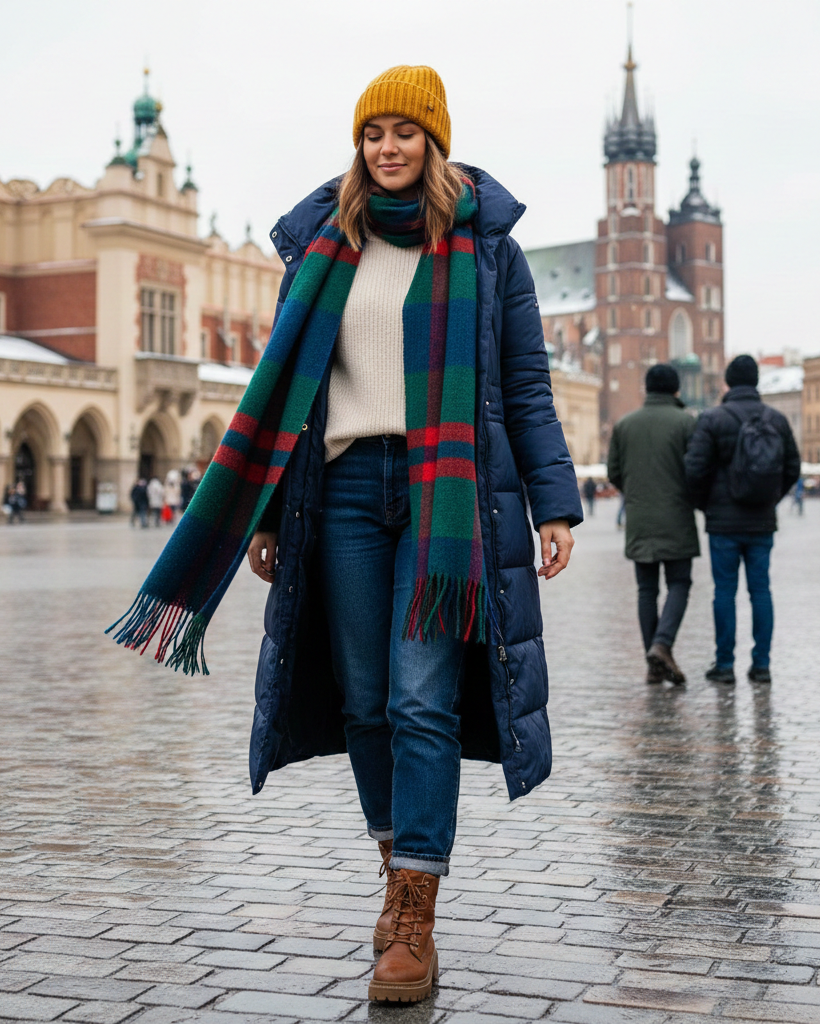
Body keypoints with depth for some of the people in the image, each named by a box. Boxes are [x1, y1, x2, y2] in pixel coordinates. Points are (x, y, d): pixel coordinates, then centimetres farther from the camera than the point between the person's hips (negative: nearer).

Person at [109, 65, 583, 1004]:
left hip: (447, 493, -3)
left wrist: (554, 503, -2)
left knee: (422, 701, -10)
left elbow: (527, 386, 7)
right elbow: (284, 387, 15)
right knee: (364, 700, 6)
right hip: (346, 487, 3)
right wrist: (263, 513, 11)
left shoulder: (486, 245, 7)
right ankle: (399, 869, 25)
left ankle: (415, 927, -8)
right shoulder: (324, 246, 14)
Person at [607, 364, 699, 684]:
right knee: (678, 584, 5)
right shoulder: (684, 422, -5)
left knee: (647, 589, 7)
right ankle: (662, 644, -17)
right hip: (675, 517, -3)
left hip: (638, 519, 3)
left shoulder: (623, 425, 6)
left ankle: (654, 664, 6)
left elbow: (613, 472, 6)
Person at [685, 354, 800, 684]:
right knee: (760, 590, 8)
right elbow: (792, 468, 6)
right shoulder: (777, 419, 2)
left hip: (724, 522, -3)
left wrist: (705, 505, 6)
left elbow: (695, 470, -12)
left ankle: (724, 664, 6)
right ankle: (761, 664, 9)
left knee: (725, 591, 3)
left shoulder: (712, 420, -9)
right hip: (762, 523, 3)